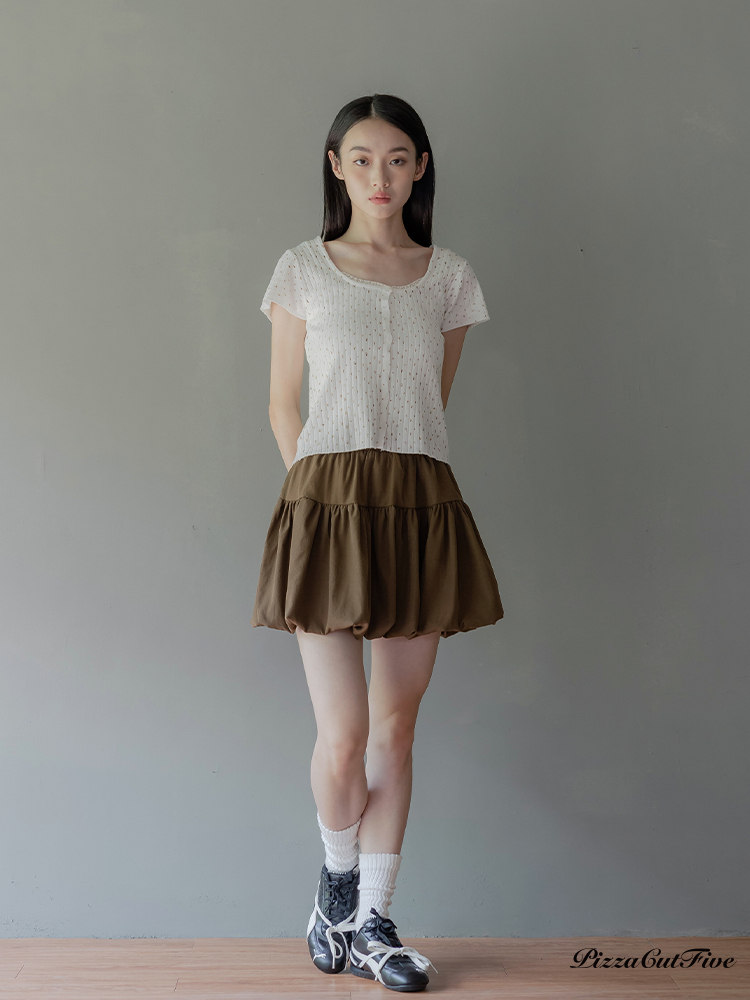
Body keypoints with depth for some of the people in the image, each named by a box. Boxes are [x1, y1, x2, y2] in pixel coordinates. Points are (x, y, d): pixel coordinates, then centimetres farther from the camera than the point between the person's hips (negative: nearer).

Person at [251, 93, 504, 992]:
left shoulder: (449, 278, 11)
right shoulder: (303, 271, 6)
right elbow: (283, 407, 9)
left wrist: (395, 488, 9)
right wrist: (323, 496, 2)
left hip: (419, 509, 2)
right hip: (327, 505, -2)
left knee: (395, 724, 7)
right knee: (343, 733, -5)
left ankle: (372, 923, 21)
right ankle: (338, 876, 27)